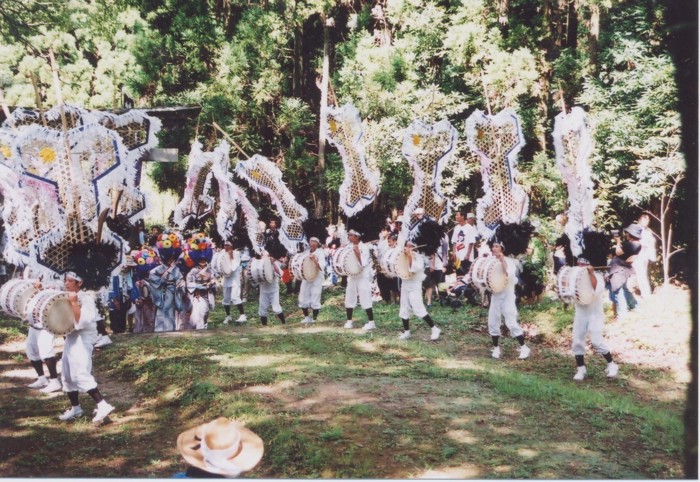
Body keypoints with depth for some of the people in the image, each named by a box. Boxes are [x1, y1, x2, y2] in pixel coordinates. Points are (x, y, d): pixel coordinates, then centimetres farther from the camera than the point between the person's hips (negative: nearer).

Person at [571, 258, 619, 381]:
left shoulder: (597, 277, -8)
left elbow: (596, 291, -27)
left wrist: (591, 274, -27)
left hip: (595, 314, -5)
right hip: (580, 314, 5)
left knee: (596, 341, -13)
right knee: (577, 341, 2)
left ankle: (611, 365, 5)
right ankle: (581, 369, 13)